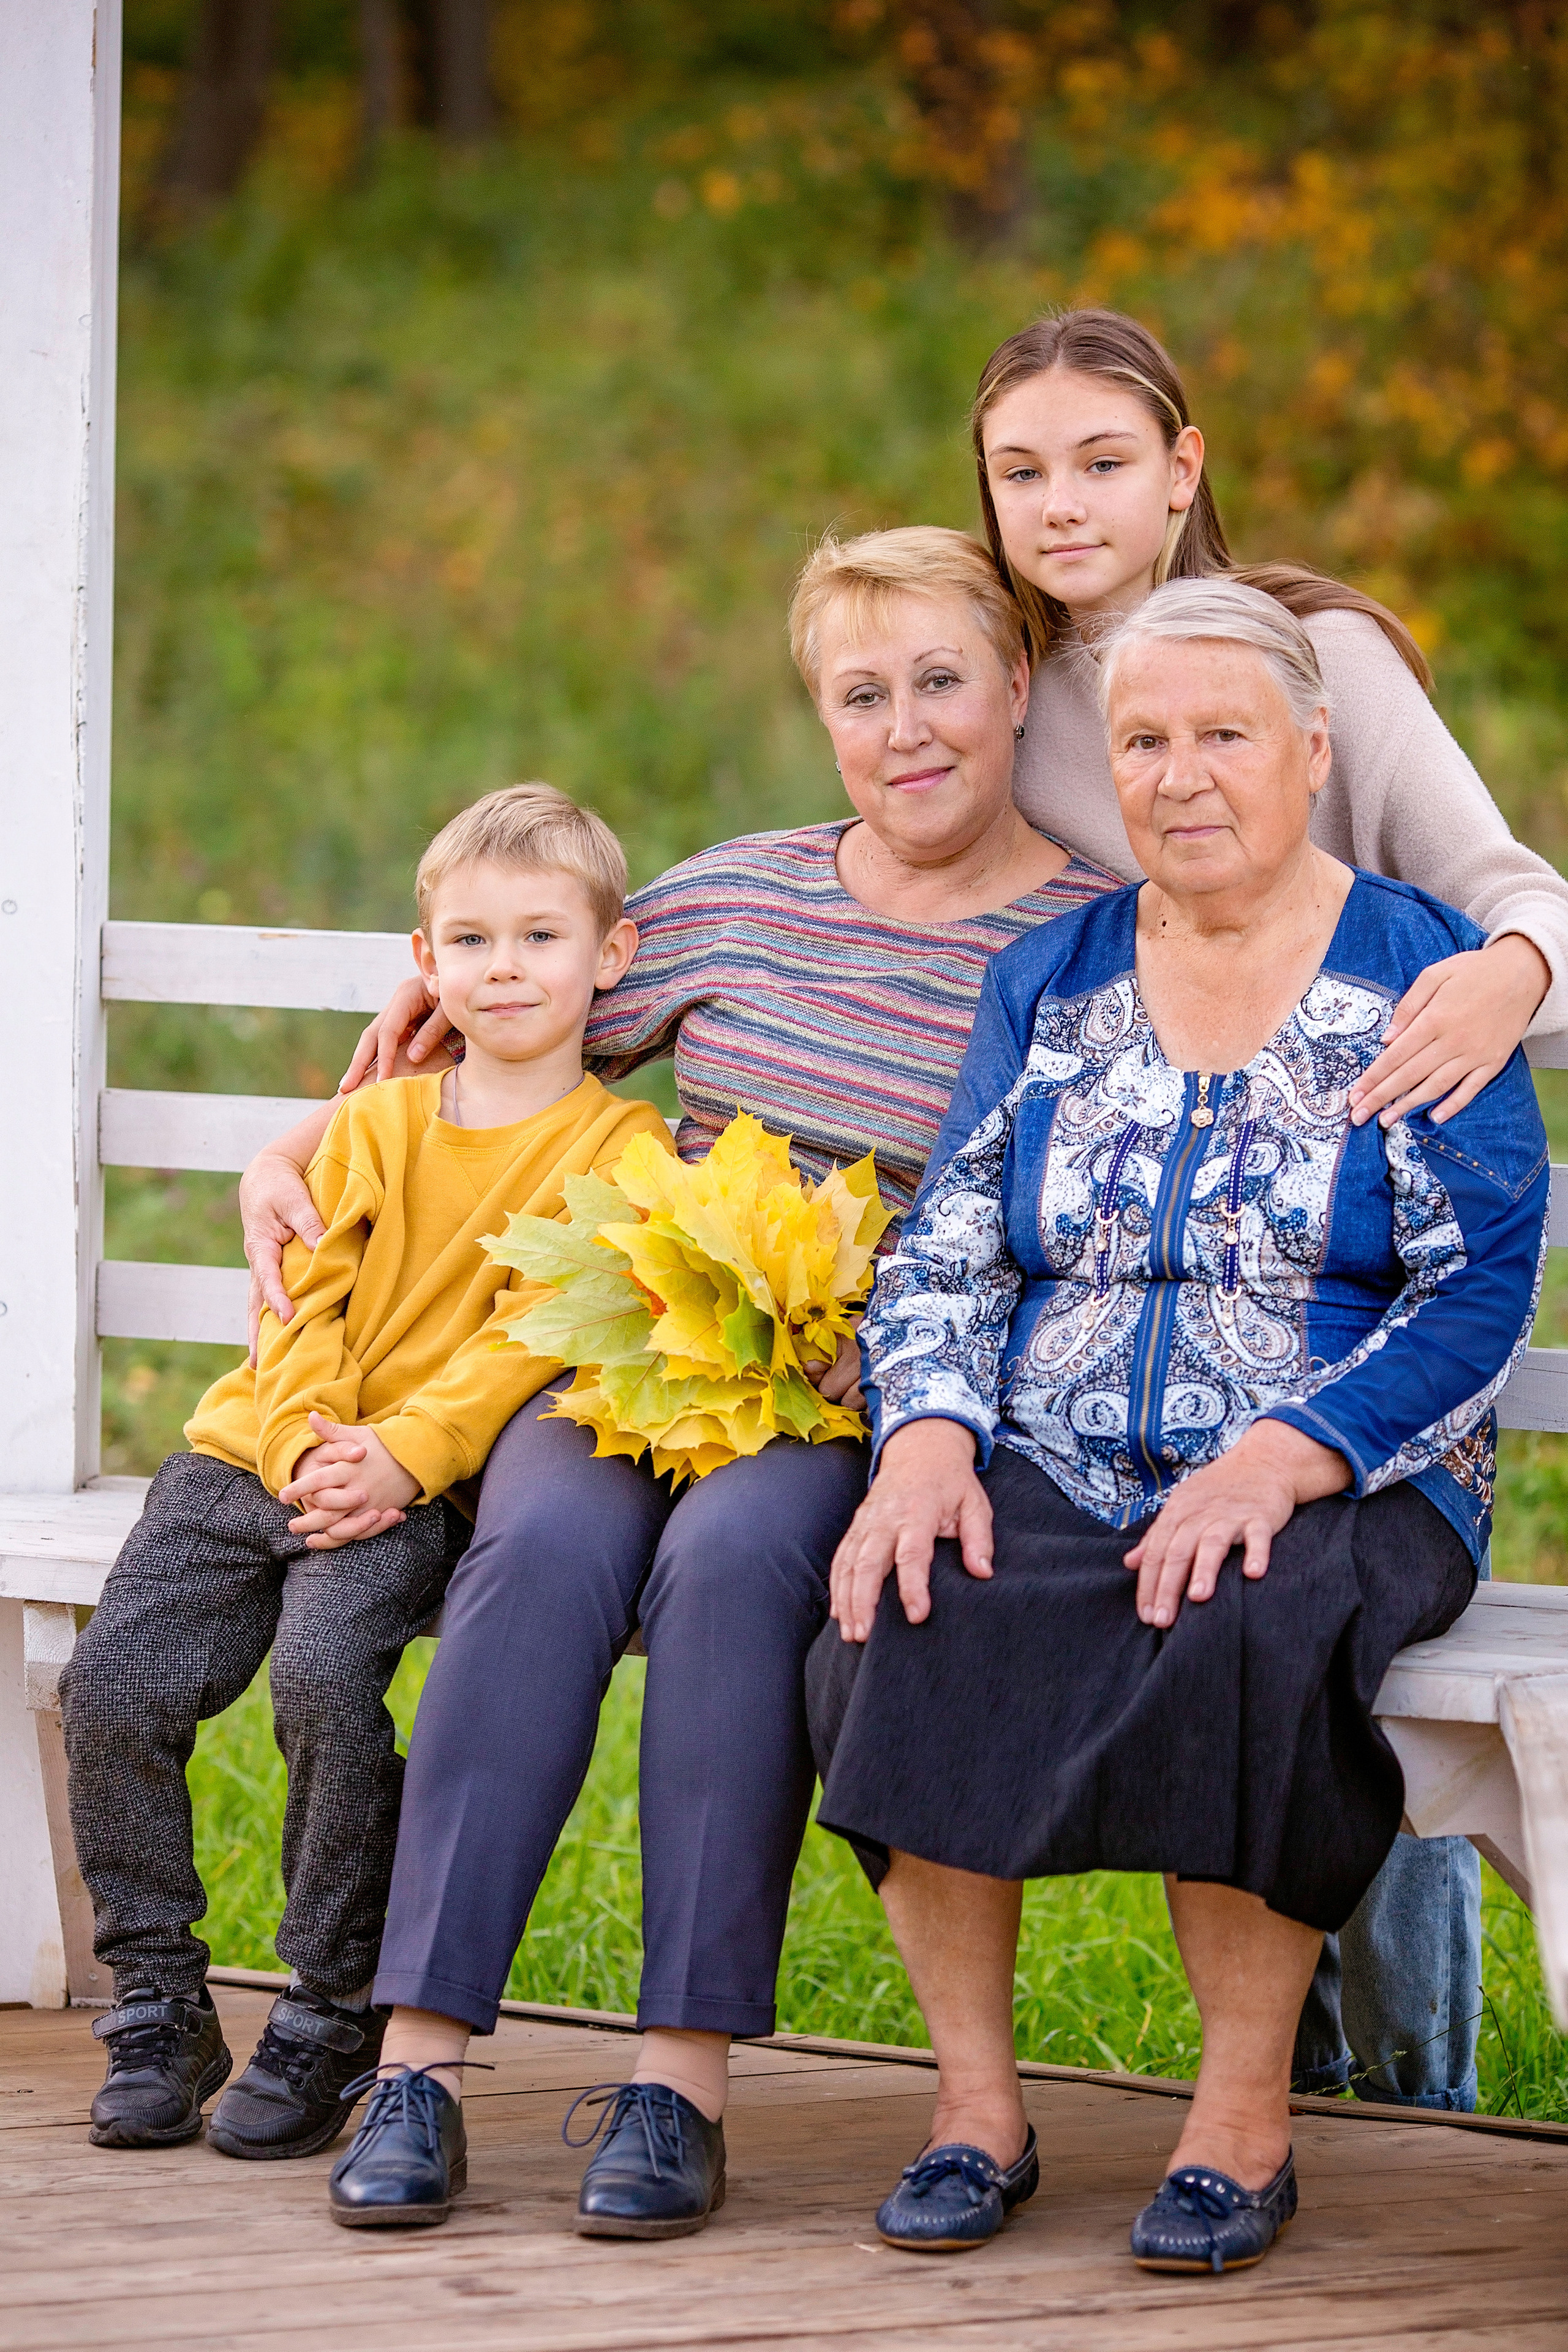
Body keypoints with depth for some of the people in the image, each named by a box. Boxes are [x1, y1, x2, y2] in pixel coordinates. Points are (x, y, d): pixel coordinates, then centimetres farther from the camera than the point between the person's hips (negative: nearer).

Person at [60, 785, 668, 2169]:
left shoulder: (616, 1146, 2)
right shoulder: (374, 1124, 16)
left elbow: (533, 1334, -9)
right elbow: (307, 1305, 8)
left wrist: (398, 1458, -21)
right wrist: (308, 1448, -12)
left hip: (420, 1491, -5)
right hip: (258, 1454, 5)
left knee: (325, 1674, -31)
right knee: (113, 1683, -13)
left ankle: (334, 2018, -15)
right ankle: (160, 2006, 3)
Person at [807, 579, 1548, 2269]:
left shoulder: (1422, 975, 2)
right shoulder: (1047, 982, 15)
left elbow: (1480, 1288, -6)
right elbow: (944, 1257, 10)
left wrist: (1276, 1464, -21)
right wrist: (929, 1441, -12)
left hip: (1342, 1484, -3)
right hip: (1049, 1479, 3)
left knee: (1246, 1636, -37)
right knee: (905, 1616, -29)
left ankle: (1246, 2114, -22)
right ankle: (975, 2104, -18)